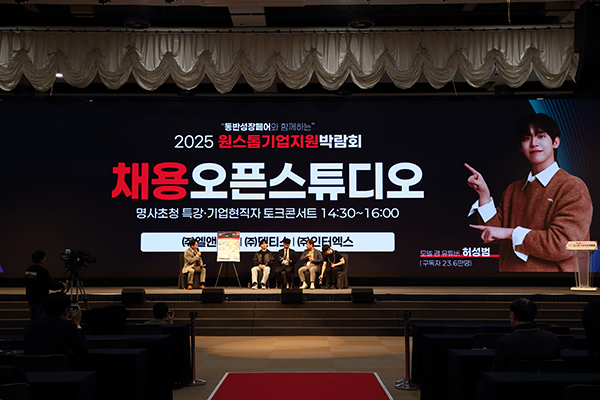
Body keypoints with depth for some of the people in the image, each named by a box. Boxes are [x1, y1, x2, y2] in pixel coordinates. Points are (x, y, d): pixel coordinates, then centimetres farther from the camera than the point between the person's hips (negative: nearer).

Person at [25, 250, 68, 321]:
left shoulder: (28, 270, 7)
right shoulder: (42, 271, -19)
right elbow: (51, 285, -16)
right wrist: (62, 286, 2)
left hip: (31, 301, 9)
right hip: (40, 301, -8)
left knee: (34, 320, 16)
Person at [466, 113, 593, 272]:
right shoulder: (513, 190, 11)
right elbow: (492, 232, 6)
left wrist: (510, 233, -13)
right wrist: (484, 193, -2)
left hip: (551, 270, -4)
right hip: (509, 269, 5)